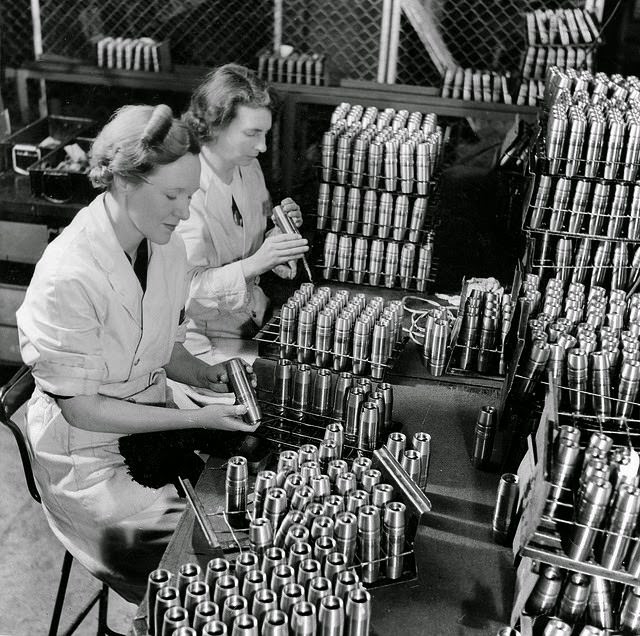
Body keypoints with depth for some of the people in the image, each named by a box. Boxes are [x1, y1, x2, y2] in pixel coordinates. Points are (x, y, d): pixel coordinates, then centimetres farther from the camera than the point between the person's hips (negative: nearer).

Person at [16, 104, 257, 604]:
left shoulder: (166, 245, -4)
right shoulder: (69, 277, -28)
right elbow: (82, 408, -21)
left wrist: (205, 375, -10)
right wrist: (194, 419, -23)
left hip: (154, 421, 7)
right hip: (90, 458, -6)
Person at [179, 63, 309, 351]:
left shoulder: (249, 168, 5)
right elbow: (183, 290, -23)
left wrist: (280, 232, -4)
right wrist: (253, 264, -30)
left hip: (257, 325, 7)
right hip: (206, 341, -7)